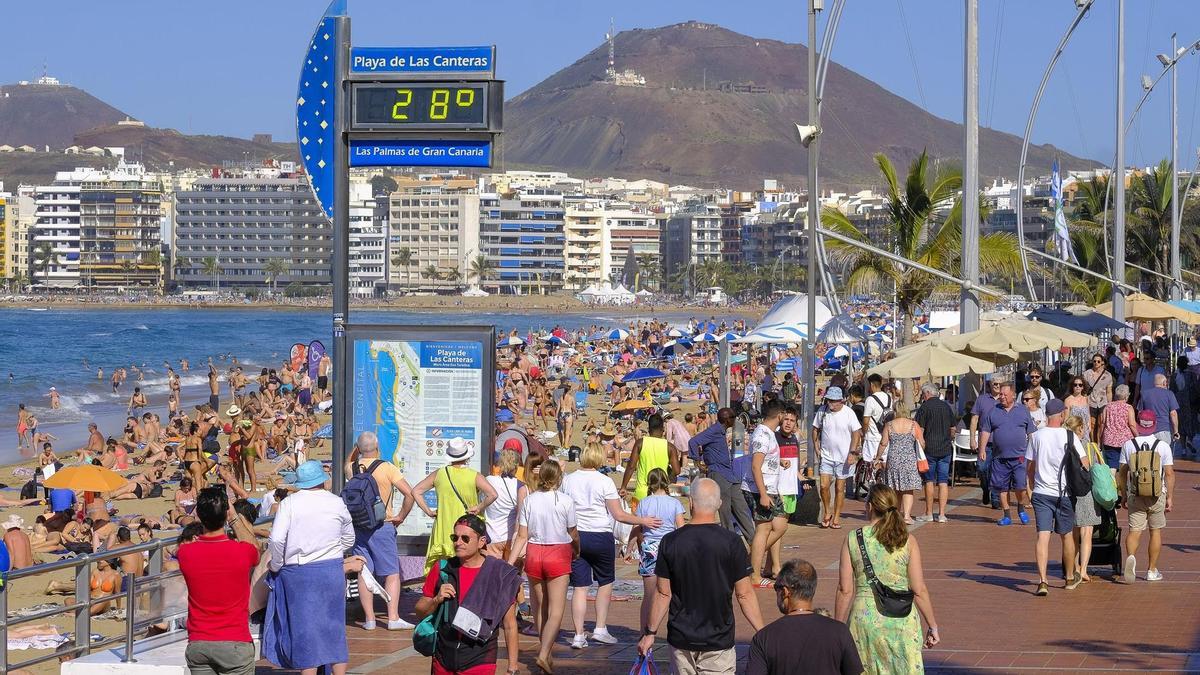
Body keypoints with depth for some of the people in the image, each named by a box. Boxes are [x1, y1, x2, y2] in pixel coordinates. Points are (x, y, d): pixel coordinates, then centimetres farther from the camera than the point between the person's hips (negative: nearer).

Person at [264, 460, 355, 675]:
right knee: (334, 626, 10)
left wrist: (276, 566, 1)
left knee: (305, 627, 3)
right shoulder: (337, 503, 4)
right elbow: (349, 539, 15)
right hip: (332, 570, 2)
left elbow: (276, 540, -13)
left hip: (297, 572, -2)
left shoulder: (290, 503, -5)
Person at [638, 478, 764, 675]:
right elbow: (744, 595, -7)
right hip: (718, 641, -2)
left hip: (680, 638, 2)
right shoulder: (731, 542, -9)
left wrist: (650, 632, 11)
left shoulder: (670, 542, -4)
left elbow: (663, 594, 0)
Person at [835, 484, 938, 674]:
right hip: (902, 620, 0)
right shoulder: (907, 541, -3)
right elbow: (919, 591, -5)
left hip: (865, 617, 0)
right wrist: (932, 626, 5)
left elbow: (845, 590, -2)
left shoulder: (852, 539, -3)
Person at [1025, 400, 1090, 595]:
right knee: (1066, 535, 15)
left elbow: (1029, 466, 9)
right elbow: (1085, 464, -6)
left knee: (1042, 535, -4)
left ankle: (1042, 581, -17)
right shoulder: (1070, 437, -7)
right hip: (1064, 494, -1)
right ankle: (1071, 578, 31)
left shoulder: (1036, 436, 1)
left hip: (1041, 493, 1)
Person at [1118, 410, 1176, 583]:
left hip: (1135, 495, 1)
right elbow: (1169, 474, -5)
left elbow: (1122, 473, 3)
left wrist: (1124, 495, 13)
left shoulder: (1128, 445, -1)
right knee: (1156, 531, 12)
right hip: (1157, 495, 0)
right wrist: (1170, 497, 3)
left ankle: (1130, 556, -28)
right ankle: (1152, 570, 16)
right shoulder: (1163, 446, -4)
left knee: (1134, 530, 1)